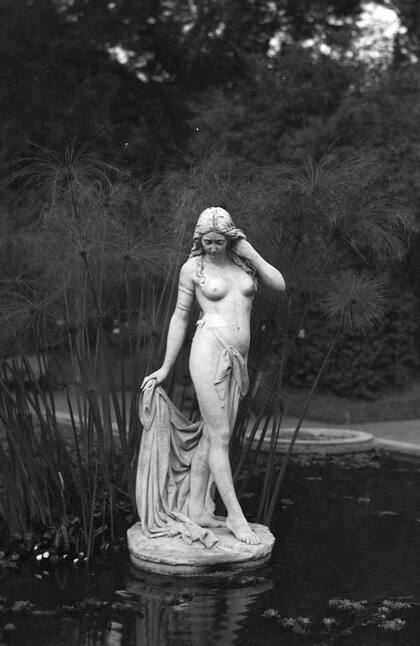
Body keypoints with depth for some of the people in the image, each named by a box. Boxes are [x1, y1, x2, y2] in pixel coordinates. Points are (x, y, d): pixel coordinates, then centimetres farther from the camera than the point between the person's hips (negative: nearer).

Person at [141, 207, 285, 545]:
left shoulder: (244, 258, 11)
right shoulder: (193, 267, 1)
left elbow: (279, 284, 0)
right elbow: (180, 317, 6)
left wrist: (250, 253, -3)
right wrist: (166, 368, 9)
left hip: (237, 357, 5)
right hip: (210, 351, -5)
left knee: (212, 435, 10)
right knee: (220, 436, -4)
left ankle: (197, 508, 19)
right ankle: (236, 516, 0)